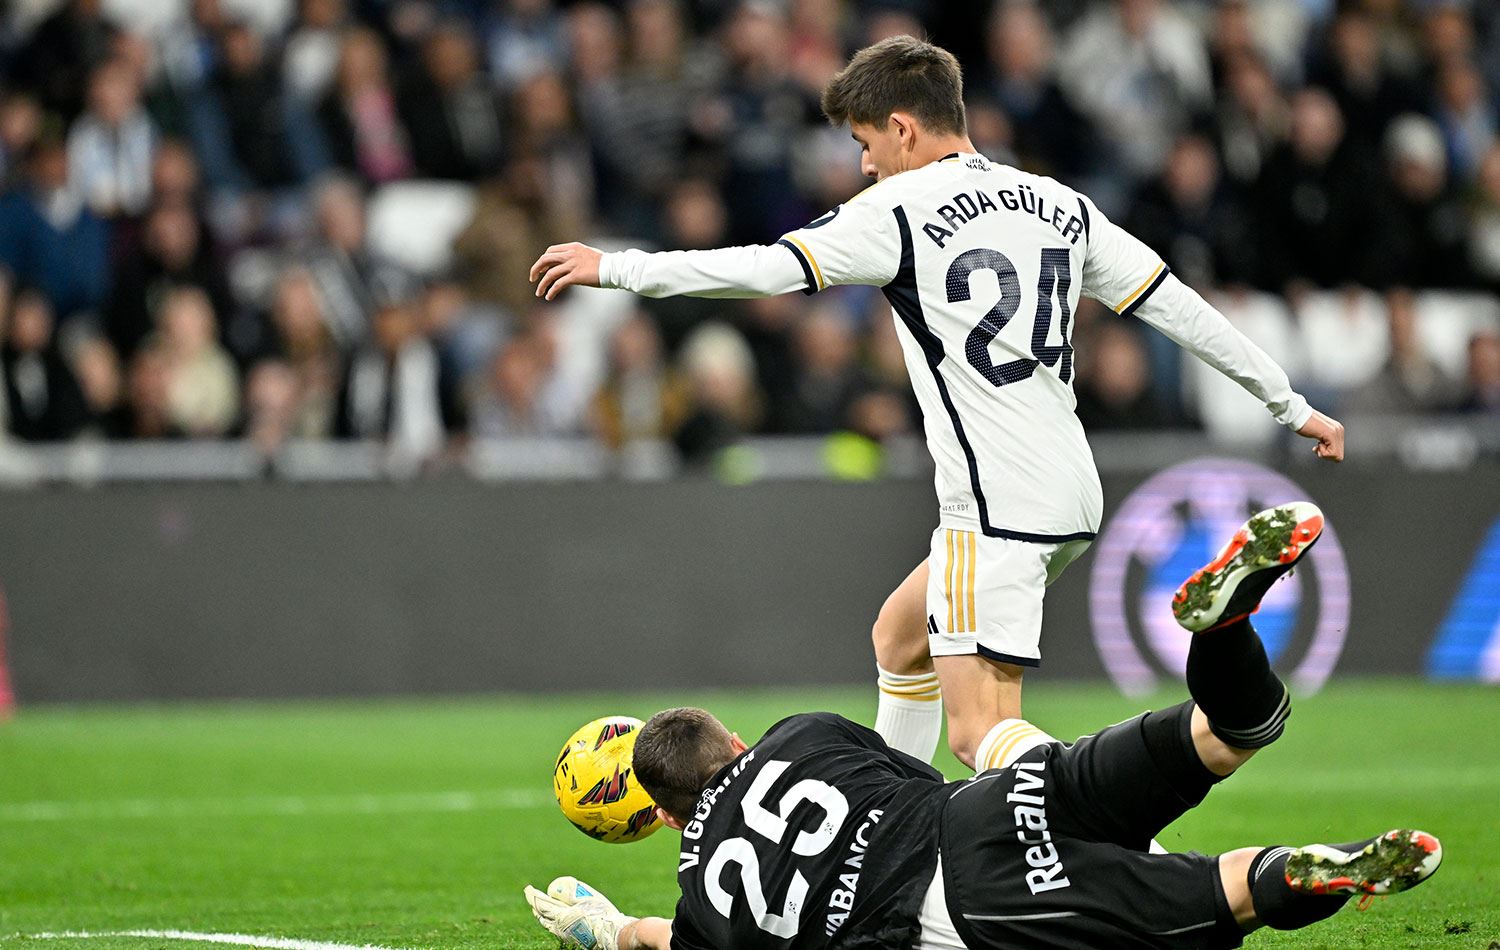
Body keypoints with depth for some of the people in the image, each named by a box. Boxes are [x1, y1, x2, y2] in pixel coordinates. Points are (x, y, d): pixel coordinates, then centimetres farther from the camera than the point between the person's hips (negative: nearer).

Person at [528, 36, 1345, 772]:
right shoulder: (1060, 206, 14)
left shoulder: (902, 210, -7)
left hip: (996, 507, -9)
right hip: (1070, 492, 9)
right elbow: (1176, 305, 15)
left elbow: (766, 271, -13)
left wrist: (612, 268, -4)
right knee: (900, 636, 27)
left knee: (980, 732, -12)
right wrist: (1291, 404, 23)